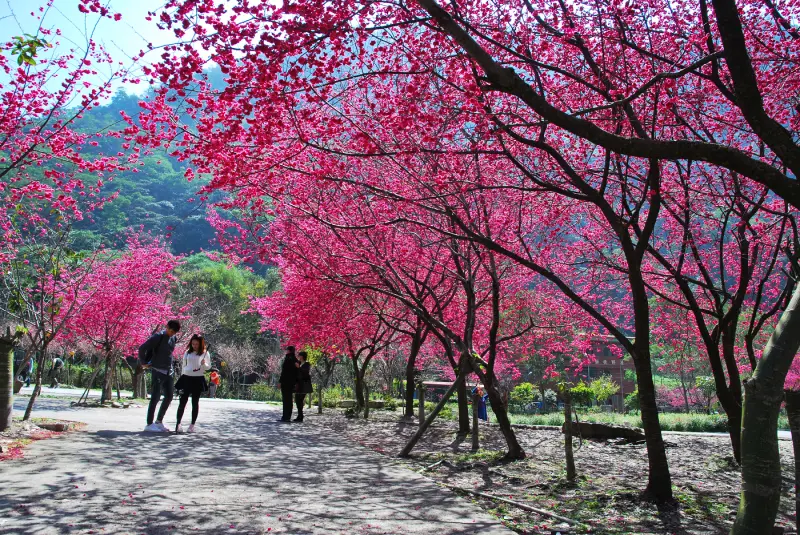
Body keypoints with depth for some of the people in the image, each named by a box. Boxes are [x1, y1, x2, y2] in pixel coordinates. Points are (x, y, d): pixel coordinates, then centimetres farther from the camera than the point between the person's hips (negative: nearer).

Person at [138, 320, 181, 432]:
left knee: (169, 397, 8)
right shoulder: (158, 337, -12)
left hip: (168, 372, 7)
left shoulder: (174, 338, 10)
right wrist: (144, 363, -7)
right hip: (158, 371, -7)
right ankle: (149, 424, 0)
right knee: (155, 397, -6)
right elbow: (142, 348, -14)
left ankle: (159, 421, 20)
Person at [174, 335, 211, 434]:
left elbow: (208, 367, 3)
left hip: (198, 380, -2)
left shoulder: (205, 353, 2)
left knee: (195, 402, 3)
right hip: (186, 378, 2)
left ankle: (192, 425, 9)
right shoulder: (187, 352, 9)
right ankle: (178, 424, -6)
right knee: (183, 401, -4)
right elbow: (184, 365, 17)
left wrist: (204, 364, -18)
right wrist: (182, 377, 16)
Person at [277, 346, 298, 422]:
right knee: (289, 399, 11)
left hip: (286, 382, -8)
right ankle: (288, 416, 14)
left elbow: (284, 371, -15)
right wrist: (295, 382, 17)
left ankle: (285, 417, -7)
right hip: (292, 382, 8)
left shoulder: (287, 359, -13)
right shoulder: (295, 360, 10)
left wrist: (280, 382, -12)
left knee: (285, 399, -6)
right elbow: (296, 372, 13)